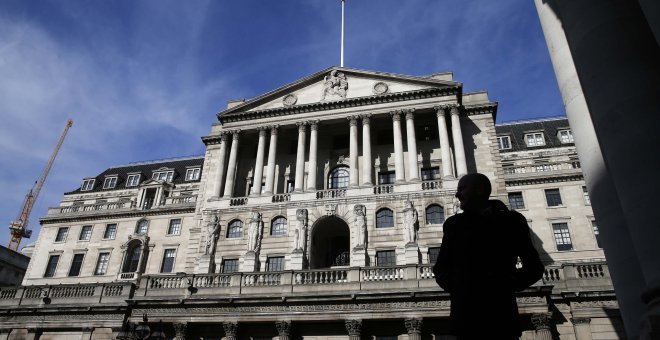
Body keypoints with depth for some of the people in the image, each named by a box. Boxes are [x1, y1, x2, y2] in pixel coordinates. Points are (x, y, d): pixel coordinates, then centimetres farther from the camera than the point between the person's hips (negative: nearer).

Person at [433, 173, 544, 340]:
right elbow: (441, 267, 18)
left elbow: (534, 266, 11)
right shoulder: (455, 224, 13)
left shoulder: (511, 221, 9)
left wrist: (509, 285, -6)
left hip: (500, 314, -1)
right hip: (466, 314, 1)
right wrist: (453, 285, -3)